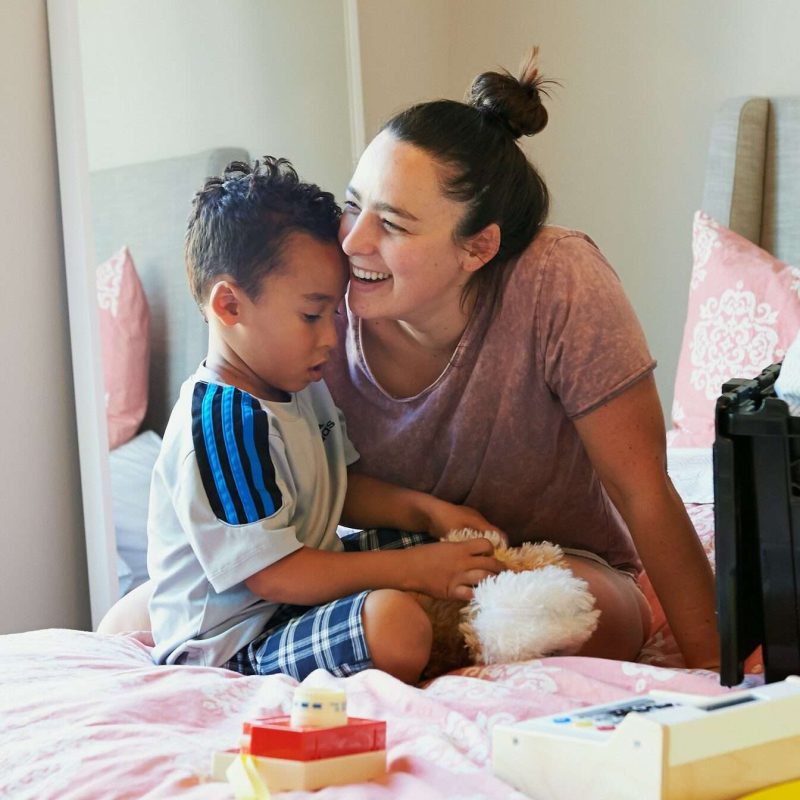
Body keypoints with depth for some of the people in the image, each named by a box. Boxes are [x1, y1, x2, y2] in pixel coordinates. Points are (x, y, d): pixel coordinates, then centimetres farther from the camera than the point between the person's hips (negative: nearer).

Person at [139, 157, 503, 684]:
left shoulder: (300, 389, 9)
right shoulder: (219, 424, -24)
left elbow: (338, 490, 22)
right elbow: (273, 575, -26)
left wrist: (428, 511, 4)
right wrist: (411, 570, -22)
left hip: (304, 594, 11)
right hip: (233, 645, -11)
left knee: (459, 562, 16)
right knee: (395, 623, -33)